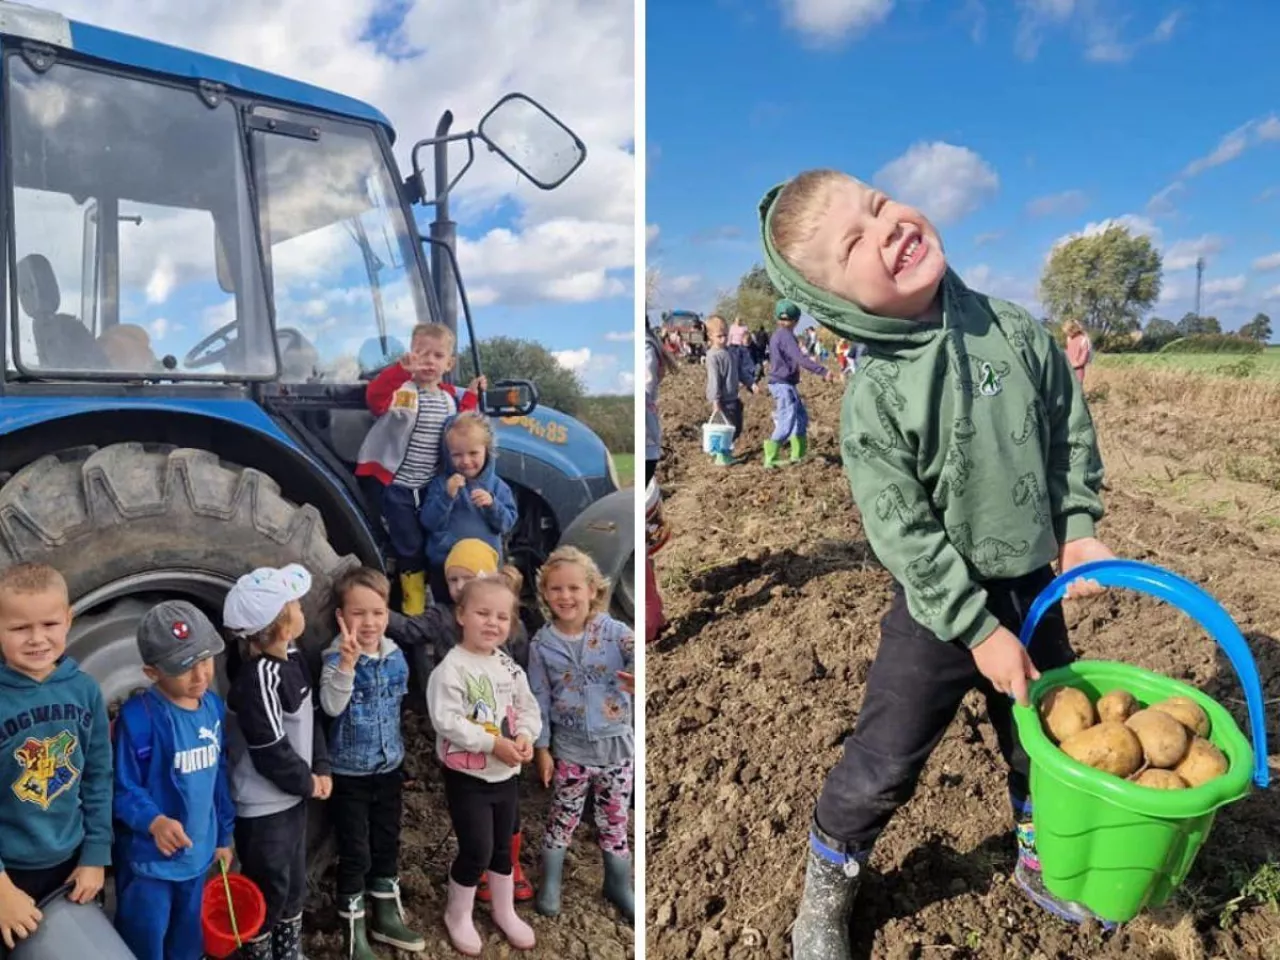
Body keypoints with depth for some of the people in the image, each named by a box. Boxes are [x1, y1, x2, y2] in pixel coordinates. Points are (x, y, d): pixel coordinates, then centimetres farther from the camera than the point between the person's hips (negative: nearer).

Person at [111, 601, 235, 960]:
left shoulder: (213, 706, -1)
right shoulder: (139, 717, -22)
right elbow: (122, 789, -18)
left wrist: (223, 836, 14)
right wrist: (155, 821, -36)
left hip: (197, 854, 6)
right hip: (148, 860, -6)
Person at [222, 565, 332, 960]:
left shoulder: (292, 661, 1)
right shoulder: (259, 678, -27)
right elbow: (271, 752, -26)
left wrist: (321, 769, 1)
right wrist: (307, 782, -12)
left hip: (292, 798, 9)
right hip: (263, 808, -9)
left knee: (294, 885, 23)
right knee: (267, 894, 8)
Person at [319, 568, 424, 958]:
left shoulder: (395, 656, -2)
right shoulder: (337, 658, -19)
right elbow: (332, 707, -36)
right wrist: (347, 664, -48)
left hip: (389, 767, 5)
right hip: (350, 773, -5)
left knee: (388, 844, 18)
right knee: (355, 854, 4)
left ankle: (386, 916, 36)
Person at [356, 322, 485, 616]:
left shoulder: (449, 397, 7)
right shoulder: (401, 388, -13)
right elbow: (374, 396, -33)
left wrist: (471, 396, 8)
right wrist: (402, 369, -46)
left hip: (432, 486, 5)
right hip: (398, 485, -5)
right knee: (409, 546, 5)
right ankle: (413, 605, 21)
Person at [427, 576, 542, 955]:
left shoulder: (510, 667, 2)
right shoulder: (451, 668, -19)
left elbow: (528, 708, 7)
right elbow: (447, 721, -26)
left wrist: (525, 736, -14)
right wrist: (493, 743, -27)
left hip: (506, 775, 6)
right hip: (467, 777, -6)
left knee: (502, 847, 19)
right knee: (477, 849, -2)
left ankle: (505, 912, 38)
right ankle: (458, 914, 24)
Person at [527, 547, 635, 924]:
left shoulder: (616, 632, -12)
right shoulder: (542, 644, -7)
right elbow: (540, 700, -2)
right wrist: (541, 748, -1)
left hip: (616, 743, 0)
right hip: (570, 747, 0)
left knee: (614, 820, 16)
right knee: (563, 818, 16)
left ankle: (618, 885, 36)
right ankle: (550, 881, 37)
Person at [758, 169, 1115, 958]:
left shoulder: (1019, 334, -8)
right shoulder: (874, 401, -22)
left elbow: (1073, 435, 6)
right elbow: (904, 536, -20)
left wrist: (1077, 528, 0)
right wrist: (979, 629, -18)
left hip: (1036, 588, 5)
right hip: (939, 607, -4)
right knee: (883, 765, 4)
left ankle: (1041, 863, 49)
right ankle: (827, 888, 30)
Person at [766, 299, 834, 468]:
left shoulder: (776, 335, 13)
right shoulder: (786, 335, -17)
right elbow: (800, 359, -27)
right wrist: (823, 371, -29)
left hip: (779, 383, 10)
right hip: (784, 384, -10)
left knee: (801, 417, 16)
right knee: (787, 422, -10)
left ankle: (798, 455, 20)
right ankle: (770, 459, -12)